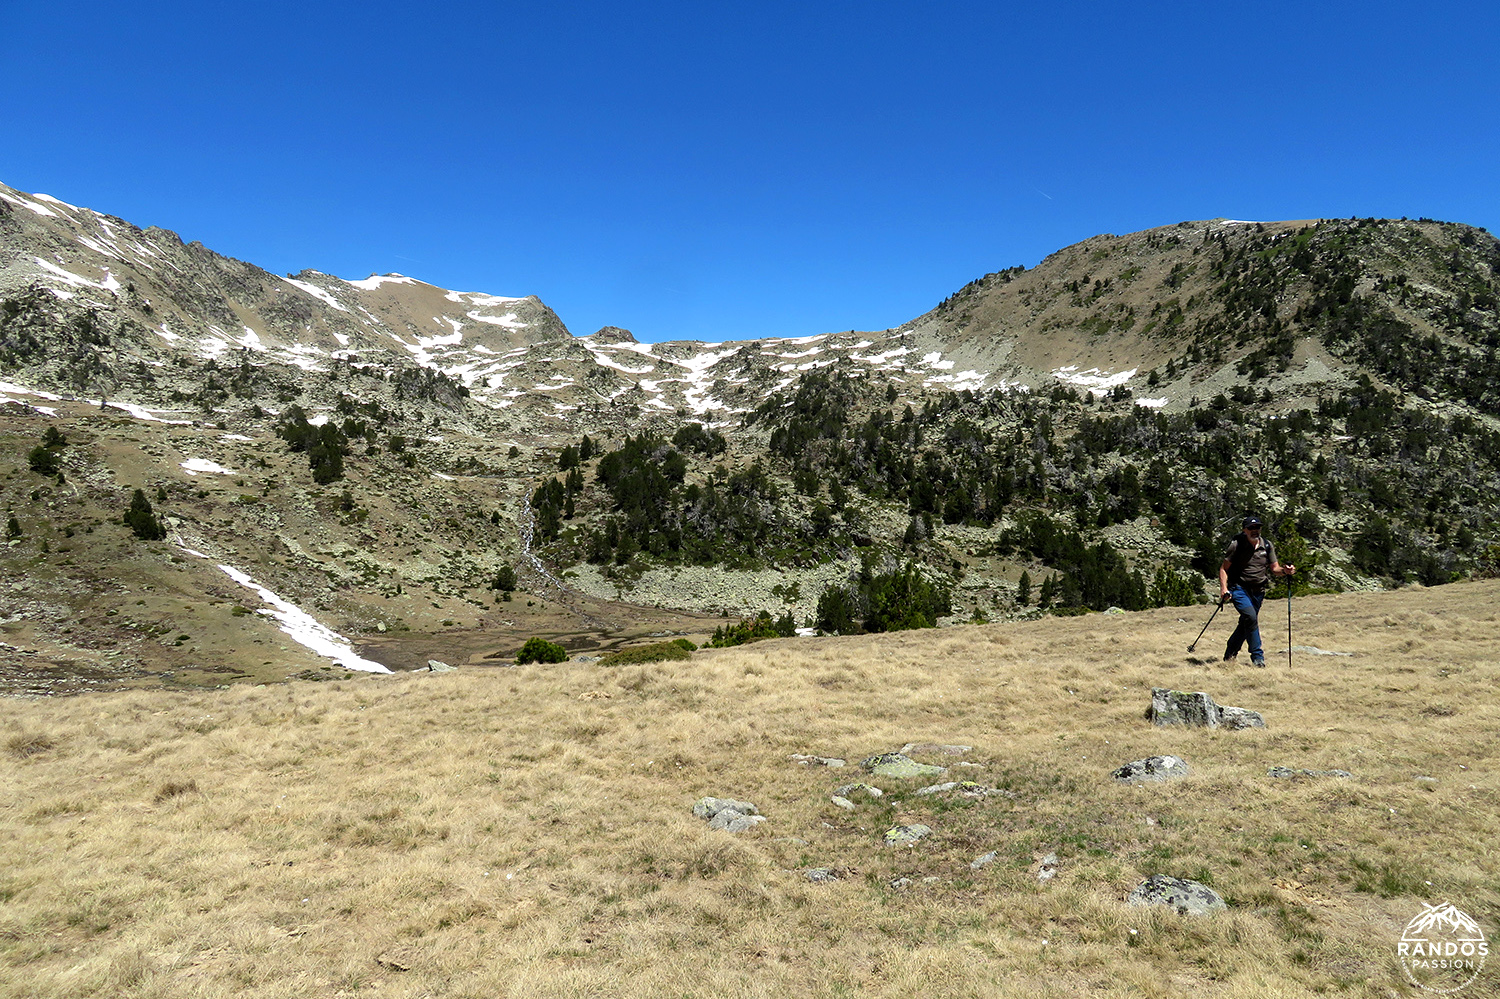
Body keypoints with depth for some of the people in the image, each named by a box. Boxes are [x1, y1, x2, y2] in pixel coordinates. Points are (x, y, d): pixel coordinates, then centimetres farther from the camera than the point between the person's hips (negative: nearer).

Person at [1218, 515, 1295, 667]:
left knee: (1245, 625, 8)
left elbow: (1274, 568, 9)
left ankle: (1229, 657, 26)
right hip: (1239, 588, -5)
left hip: (1258, 591, 5)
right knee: (1251, 617, -24)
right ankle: (1257, 657, -15)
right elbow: (1223, 568, -4)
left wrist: (1285, 570, -14)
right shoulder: (1237, 545, -7)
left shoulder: (1267, 546, 5)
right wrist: (1223, 588, -16)